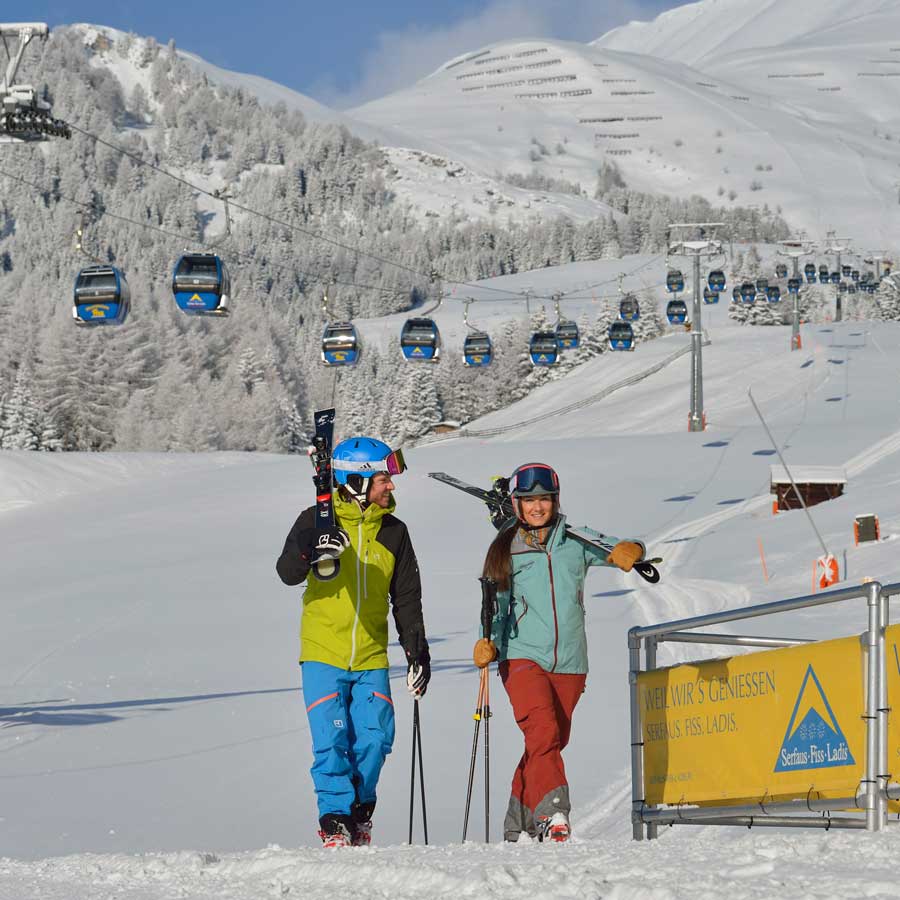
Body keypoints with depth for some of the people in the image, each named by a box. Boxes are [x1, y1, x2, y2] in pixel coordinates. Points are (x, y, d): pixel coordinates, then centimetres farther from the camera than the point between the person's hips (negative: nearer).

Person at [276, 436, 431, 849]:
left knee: (374, 739, -4)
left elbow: (407, 598, 15)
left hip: (371, 659, 3)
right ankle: (335, 820, -2)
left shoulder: (393, 532, 8)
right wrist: (308, 549, -35)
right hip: (323, 655, -3)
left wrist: (417, 651, 10)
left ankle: (360, 809, 18)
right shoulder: (317, 521, -1)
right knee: (332, 741, -10)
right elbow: (287, 573, -13)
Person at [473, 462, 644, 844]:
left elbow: (622, 549, -2)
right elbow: (498, 607, 10)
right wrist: (488, 643, -7)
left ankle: (518, 828, 19)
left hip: (569, 662, 2)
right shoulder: (505, 550, 6)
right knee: (542, 733, -22)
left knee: (552, 743, 6)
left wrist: (627, 552, -26)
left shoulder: (574, 540, 6)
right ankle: (553, 814, -30)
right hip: (522, 657, -2)